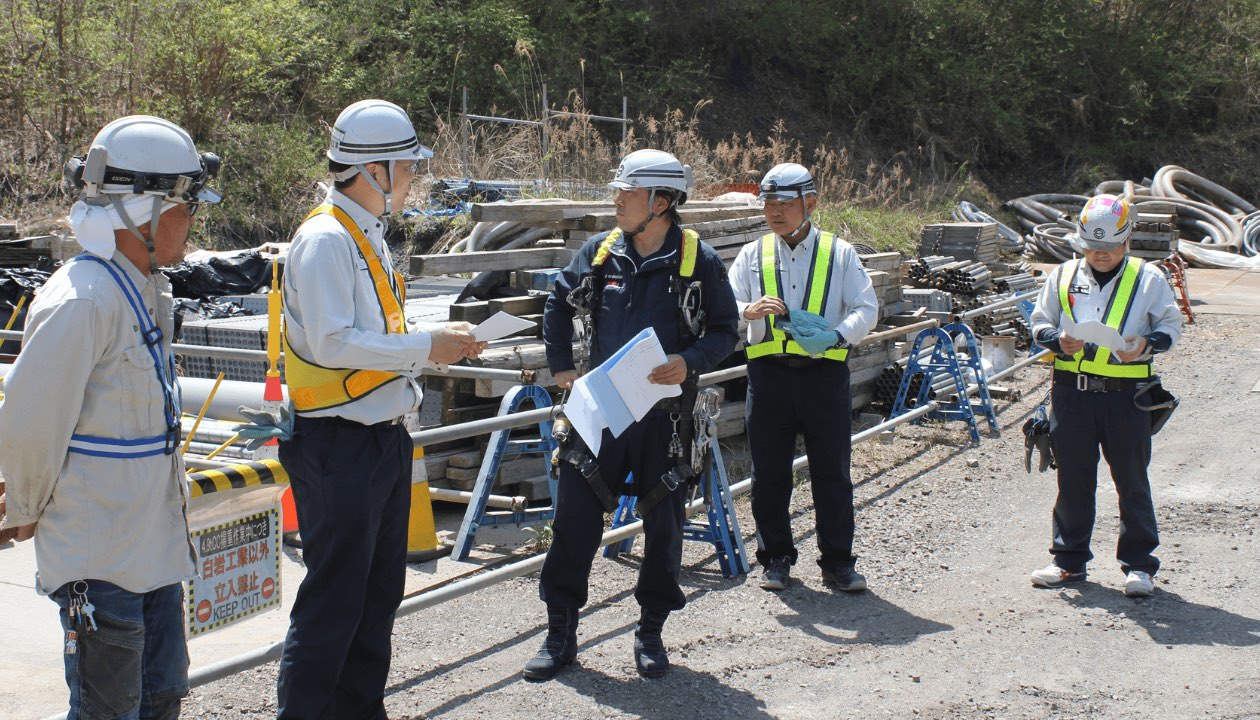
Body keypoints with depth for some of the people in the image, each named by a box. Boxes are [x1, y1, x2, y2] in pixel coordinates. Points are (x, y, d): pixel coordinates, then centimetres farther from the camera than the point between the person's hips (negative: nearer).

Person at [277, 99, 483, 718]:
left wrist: (441, 342, 6)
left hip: (383, 439, 10)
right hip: (337, 446, -10)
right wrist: (426, 347, -18)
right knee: (334, 598, -3)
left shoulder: (368, 236, 16)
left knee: (380, 591, 16)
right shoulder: (324, 239, -15)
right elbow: (332, 343, -23)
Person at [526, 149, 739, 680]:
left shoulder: (698, 261, -6)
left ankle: (651, 633, 24)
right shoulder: (601, 252, 2)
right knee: (574, 516, 0)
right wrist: (562, 367, 10)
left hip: (666, 413, -2)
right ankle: (560, 633, 12)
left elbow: (725, 331, -1)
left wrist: (690, 362, -19)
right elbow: (558, 305, 17)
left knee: (663, 523, 7)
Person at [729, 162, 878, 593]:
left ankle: (838, 562, 12)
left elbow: (866, 309, 3)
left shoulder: (839, 253, 9)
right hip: (769, 374, 1)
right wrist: (751, 310, -19)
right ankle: (776, 558, 18)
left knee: (833, 472, 1)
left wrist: (837, 336, -18)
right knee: (769, 473, 5)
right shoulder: (753, 255, 12)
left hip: (825, 373, -1)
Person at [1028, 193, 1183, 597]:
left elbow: (1171, 325, 5)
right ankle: (1070, 559, 21)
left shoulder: (1148, 279, 3)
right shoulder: (1063, 276, 9)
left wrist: (1147, 344, -16)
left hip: (1127, 395, -2)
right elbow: (1039, 323, 13)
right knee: (1073, 479, 10)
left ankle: (1138, 563, 14)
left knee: (1132, 481, 4)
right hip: (1072, 392, 2)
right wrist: (1059, 340, -9)